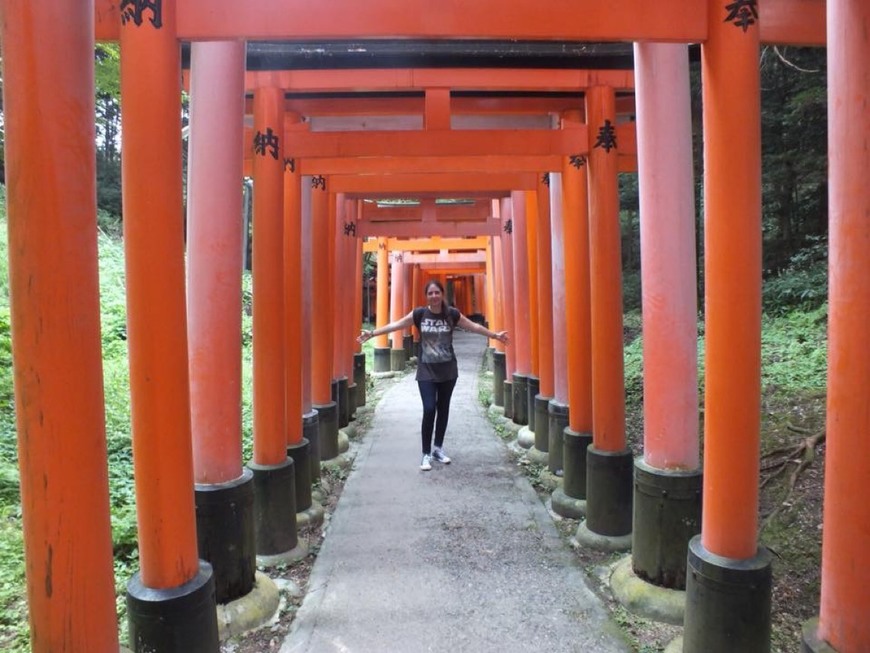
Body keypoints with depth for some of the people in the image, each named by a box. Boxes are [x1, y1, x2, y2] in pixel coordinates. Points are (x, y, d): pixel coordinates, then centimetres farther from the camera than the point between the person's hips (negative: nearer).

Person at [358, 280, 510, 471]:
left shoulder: (452, 314, -3)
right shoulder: (419, 314, -6)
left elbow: (474, 326, 5)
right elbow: (396, 325, -5)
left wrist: (495, 335, 7)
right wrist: (372, 333, -10)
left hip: (447, 370, 2)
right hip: (426, 371, -2)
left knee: (443, 409, 11)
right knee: (429, 410, -8)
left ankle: (438, 448, 28)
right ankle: (426, 453, 5)